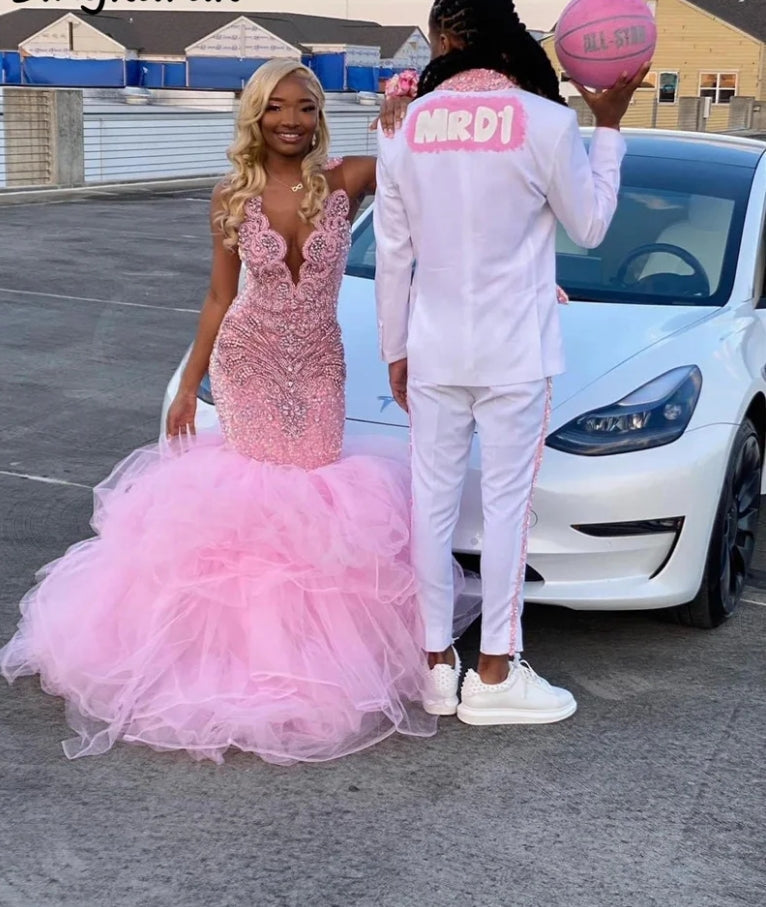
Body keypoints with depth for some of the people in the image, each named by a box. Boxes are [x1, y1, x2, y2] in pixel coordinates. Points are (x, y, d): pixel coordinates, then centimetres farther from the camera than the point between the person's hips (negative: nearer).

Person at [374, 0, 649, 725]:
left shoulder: (407, 126, 0)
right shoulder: (546, 122, -10)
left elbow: (392, 253, 4)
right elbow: (590, 227, 3)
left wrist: (395, 349, 14)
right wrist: (608, 127, 10)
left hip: (433, 351, 3)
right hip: (514, 353, -3)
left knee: (432, 499, 10)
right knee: (506, 502, 4)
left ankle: (435, 664, 20)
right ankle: (494, 675, 12)